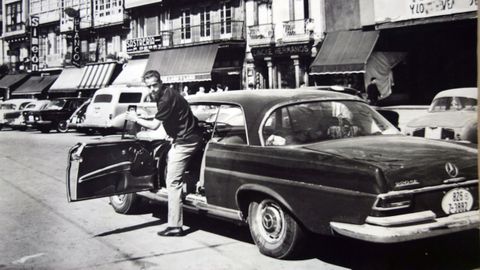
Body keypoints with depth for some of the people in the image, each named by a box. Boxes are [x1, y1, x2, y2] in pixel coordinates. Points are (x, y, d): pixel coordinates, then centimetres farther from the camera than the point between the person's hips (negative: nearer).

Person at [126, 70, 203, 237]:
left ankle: (175, 226, -12)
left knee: (173, 182, -11)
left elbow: (154, 125, -16)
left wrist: (136, 119, -3)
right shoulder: (167, 94, 11)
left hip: (185, 141, -11)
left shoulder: (167, 99, -20)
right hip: (182, 138, 11)